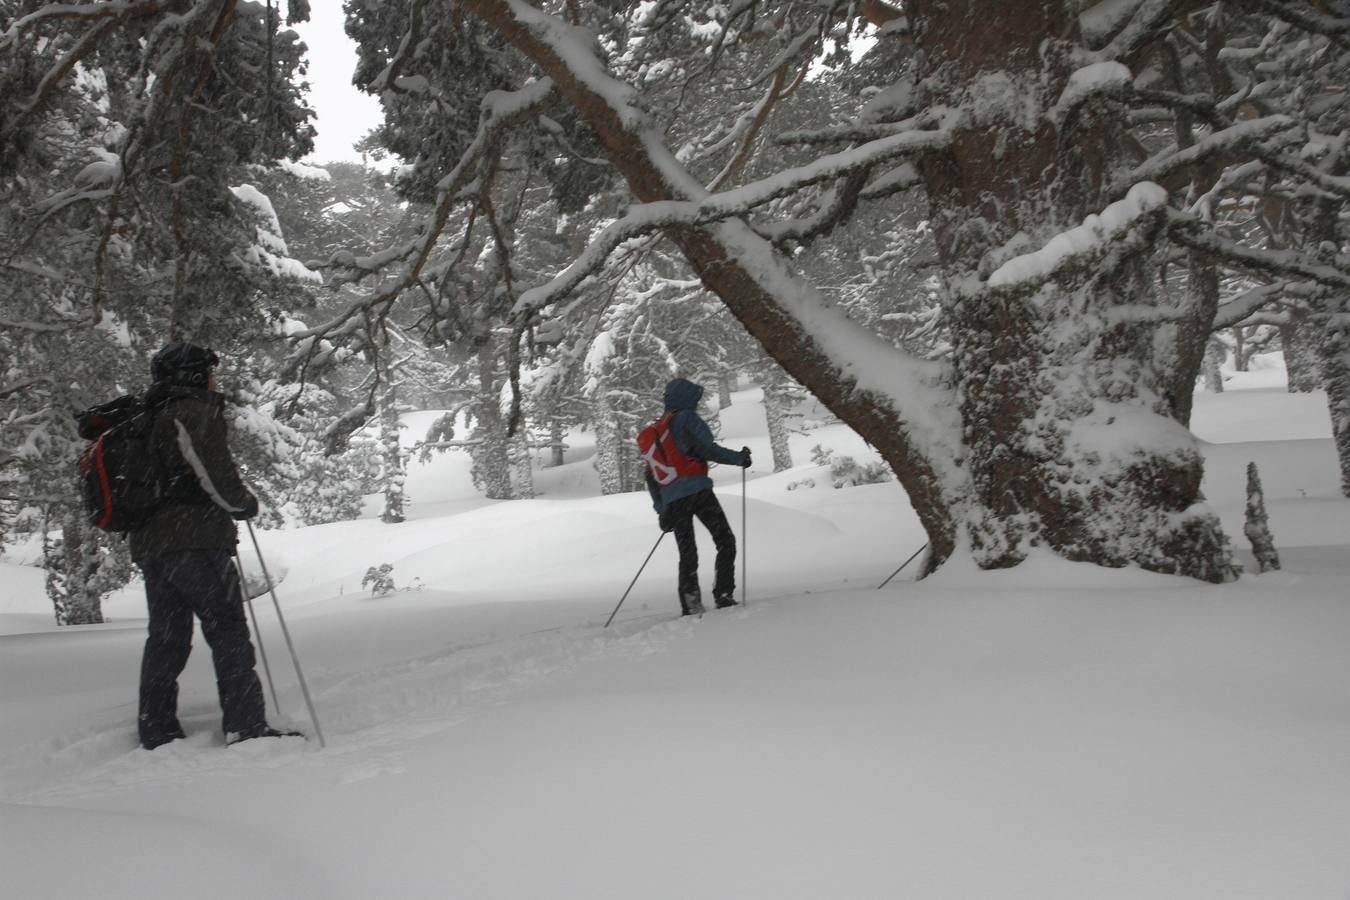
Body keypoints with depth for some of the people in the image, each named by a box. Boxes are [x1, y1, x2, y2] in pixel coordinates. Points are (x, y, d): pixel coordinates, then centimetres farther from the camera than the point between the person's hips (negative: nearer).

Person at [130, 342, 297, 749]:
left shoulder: (149, 419, 21)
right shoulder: (195, 411, -7)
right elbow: (214, 471, -15)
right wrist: (245, 503, 2)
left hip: (148, 543, 9)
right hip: (195, 540, -9)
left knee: (165, 638, 13)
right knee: (228, 630, -6)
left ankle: (156, 731, 15)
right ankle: (245, 725, -9)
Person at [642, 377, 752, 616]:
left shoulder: (655, 431, 21)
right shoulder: (686, 418, -1)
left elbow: (651, 477, 20)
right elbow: (707, 449, -12)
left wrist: (661, 509, 22)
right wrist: (739, 457, -1)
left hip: (670, 499, 7)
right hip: (696, 491, -7)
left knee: (687, 553, 11)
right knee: (725, 542, 0)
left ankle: (690, 606, 2)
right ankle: (723, 596, -10)